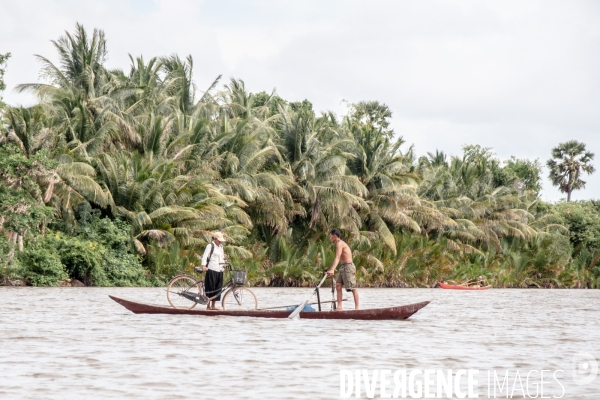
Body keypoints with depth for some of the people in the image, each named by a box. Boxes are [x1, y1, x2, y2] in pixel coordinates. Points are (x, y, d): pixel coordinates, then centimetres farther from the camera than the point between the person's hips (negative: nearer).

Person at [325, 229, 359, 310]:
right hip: (343, 267, 10)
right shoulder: (340, 243, 17)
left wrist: (332, 270, -36)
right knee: (338, 286, 1)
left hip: (348, 266, -10)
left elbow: (337, 258, -26)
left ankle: (357, 307, -2)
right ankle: (339, 307, -2)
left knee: (353, 288, -6)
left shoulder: (339, 244, -14)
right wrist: (331, 269, 31)